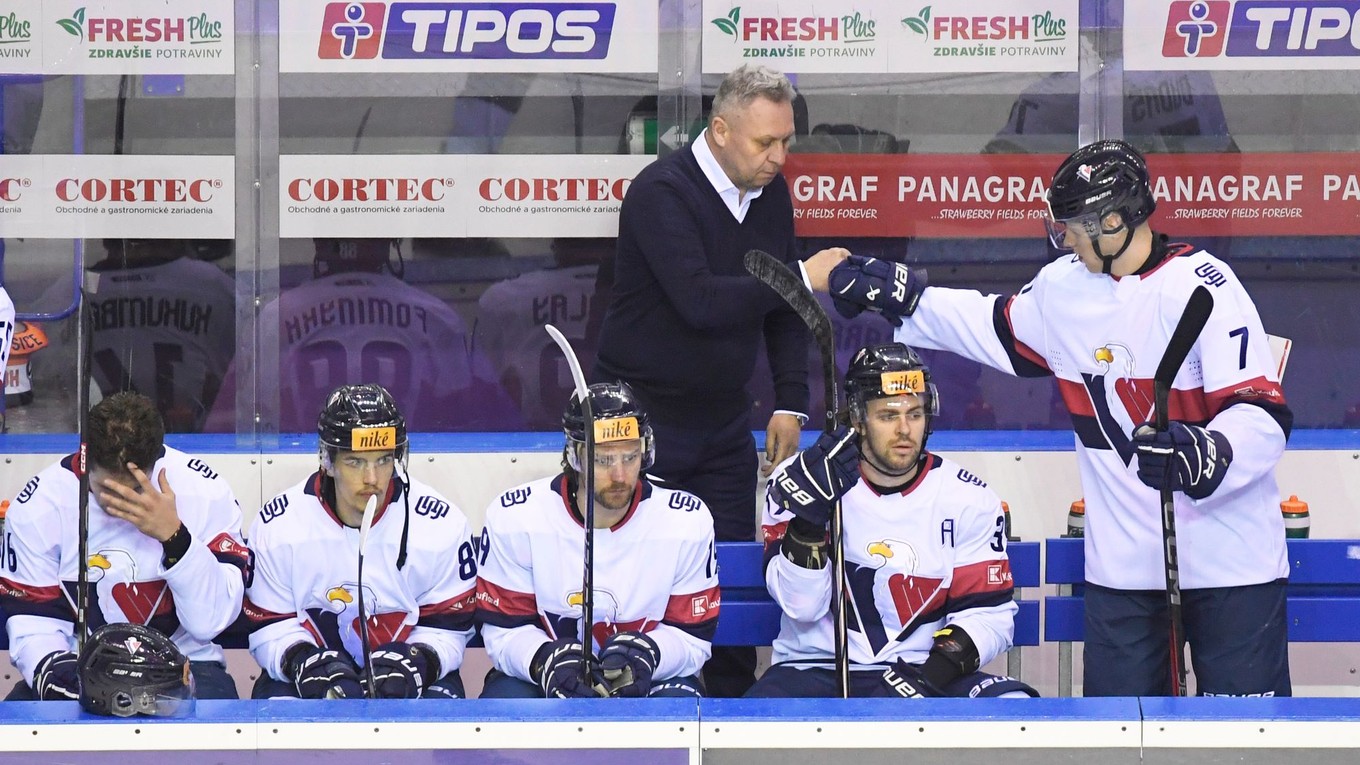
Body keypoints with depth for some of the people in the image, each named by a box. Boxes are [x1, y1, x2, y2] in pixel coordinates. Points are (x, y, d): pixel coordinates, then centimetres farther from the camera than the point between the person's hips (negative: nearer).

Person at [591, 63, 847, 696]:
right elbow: (698, 300, -31)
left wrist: (790, 403, 4)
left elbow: (780, 307, 12)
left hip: (723, 420, 6)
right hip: (644, 417, -6)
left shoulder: (770, 192, 3)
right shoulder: (662, 193, -19)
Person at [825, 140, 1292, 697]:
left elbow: (1262, 420, -21)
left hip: (1227, 561, -6)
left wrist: (1202, 454, -39)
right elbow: (996, 328, 29)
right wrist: (896, 294, 24)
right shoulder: (1062, 288, 7)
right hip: (1123, 563, 6)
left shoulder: (1202, 287, -16)